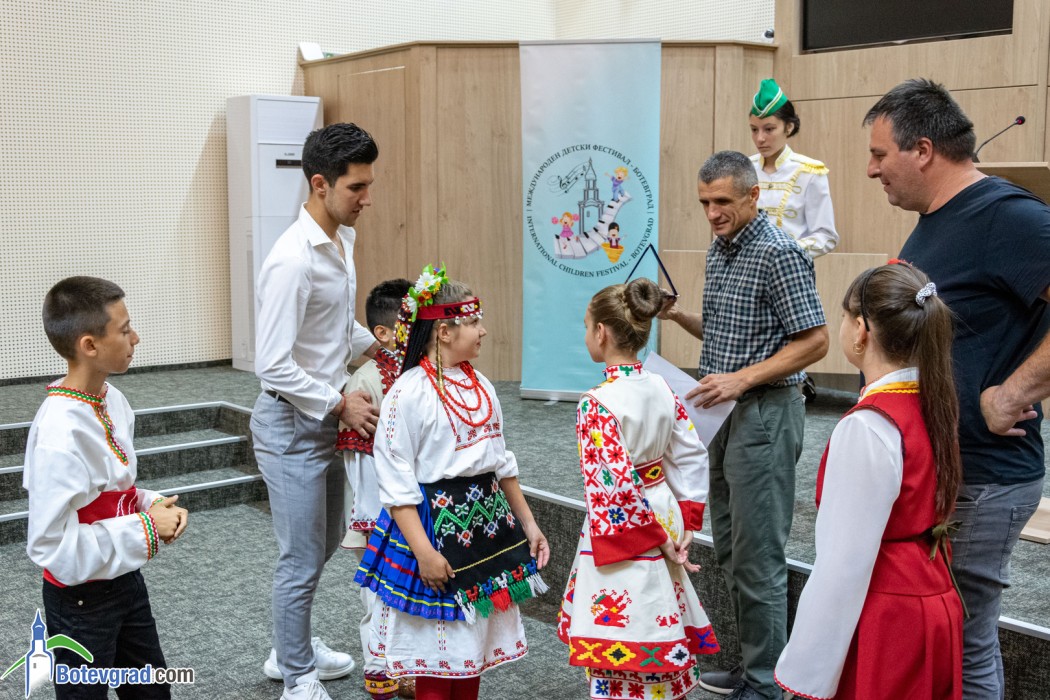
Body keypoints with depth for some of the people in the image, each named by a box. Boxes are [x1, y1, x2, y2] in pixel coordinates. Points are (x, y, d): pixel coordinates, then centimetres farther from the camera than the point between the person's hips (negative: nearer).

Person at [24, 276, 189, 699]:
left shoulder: (112, 399, -3)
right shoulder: (60, 433, -29)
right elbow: (51, 545, -28)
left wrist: (154, 505, -7)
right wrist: (145, 530, -21)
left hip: (125, 581, 8)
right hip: (80, 602, -8)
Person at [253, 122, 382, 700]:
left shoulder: (343, 239, 4)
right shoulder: (292, 260, -25)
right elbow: (273, 366, -25)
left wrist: (373, 344, 1)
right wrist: (340, 404, -18)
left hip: (326, 417, 9)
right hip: (292, 425, -9)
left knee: (325, 543, 23)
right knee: (302, 560, 3)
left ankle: (291, 648, 42)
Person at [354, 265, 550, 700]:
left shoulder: (480, 386, 7)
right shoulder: (409, 392, -16)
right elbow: (397, 484, -17)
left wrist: (528, 523, 15)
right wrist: (423, 551, -22)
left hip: (486, 521, 7)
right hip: (436, 522, -7)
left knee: (476, 638, 15)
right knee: (437, 649, 4)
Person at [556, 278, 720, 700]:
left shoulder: (597, 404, -20)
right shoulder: (661, 389, 2)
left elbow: (619, 486, -24)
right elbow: (693, 457, 5)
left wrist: (658, 541, -14)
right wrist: (684, 526, 6)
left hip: (625, 534, -7)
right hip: (664, 519, 7)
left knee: (623, 662, 4)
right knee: (657, 641, 19)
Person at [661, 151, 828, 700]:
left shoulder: (778, 254, -15)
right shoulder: (720, 251, 12)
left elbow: (814, 341, -17)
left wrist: (741, 379, -22)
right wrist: (679, 316, 4)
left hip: (764, 414, -9)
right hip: (724, 413, 9)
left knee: (757, 556, -3)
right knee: (729, 549, 15)